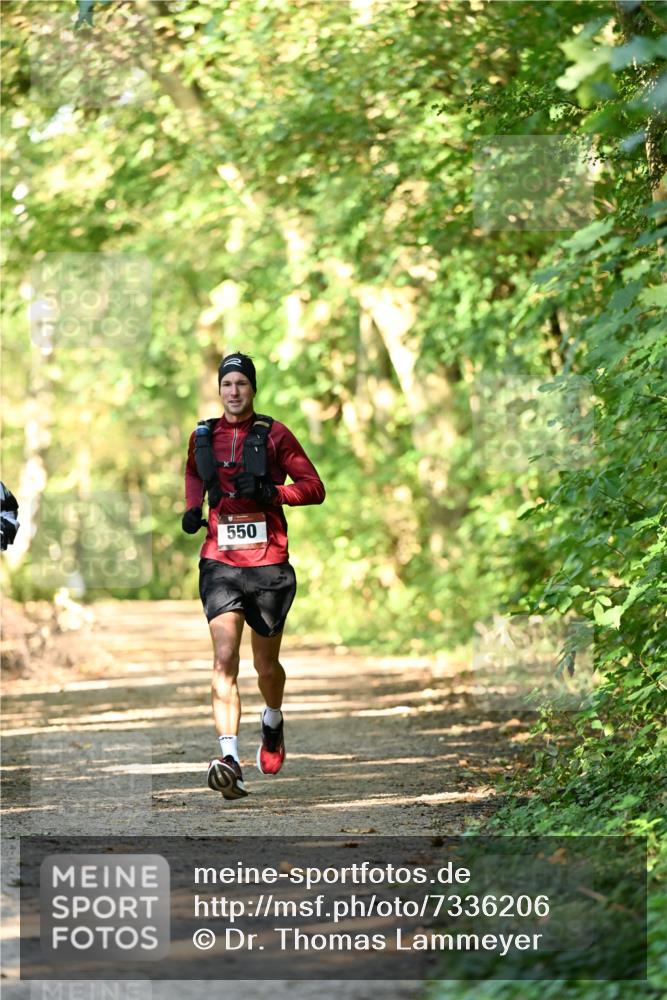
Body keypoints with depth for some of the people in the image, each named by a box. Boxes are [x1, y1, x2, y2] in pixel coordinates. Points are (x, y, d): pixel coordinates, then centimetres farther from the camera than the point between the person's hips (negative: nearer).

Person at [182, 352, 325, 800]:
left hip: (269, 562, -1)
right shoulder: (203, 436, 9)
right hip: (220, 562, 1)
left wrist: (269, 491, -16)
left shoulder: (274, 434, 0)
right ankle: (230, 759, -24)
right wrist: (192, 506, 12)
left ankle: (273, 723, 44)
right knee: (224, 660, -17)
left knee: (266, 665, 11)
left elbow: (314, 487, -1)